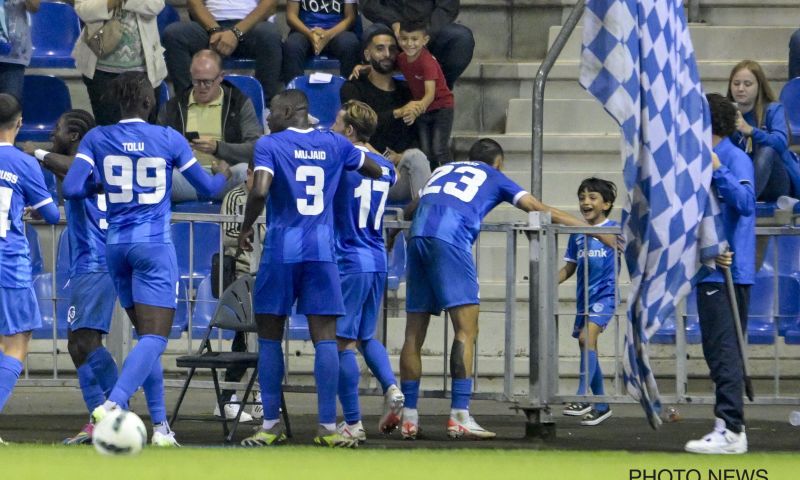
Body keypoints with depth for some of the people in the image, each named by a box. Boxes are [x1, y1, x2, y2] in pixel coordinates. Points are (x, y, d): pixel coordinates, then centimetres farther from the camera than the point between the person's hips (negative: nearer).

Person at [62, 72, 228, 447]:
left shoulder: (96, 139, 1)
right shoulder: (169, 139, -2)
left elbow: (72, 189, -8)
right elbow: (206, 187, 7)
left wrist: (99, 184, 12)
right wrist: (231, 175, 28)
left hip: (116, 244, 4)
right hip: (154, 245, -4)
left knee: (145, 334, 15)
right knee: (155, 337, -8)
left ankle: (160, 424, 12)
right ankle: (112, 404, -31)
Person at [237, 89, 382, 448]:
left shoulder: (269, 145, -3)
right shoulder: (334, 145, 9)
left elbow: (260, 190, -18)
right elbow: (377, 171, 22)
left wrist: (245, 229, -3)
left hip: (281, 252, -3)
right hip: (322, 252, 3)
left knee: (270, 337, 8)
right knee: (325, 338, 0)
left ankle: (271, 425, 8)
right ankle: (328, 427, -5)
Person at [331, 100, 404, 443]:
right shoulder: (385, 167, 9)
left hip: (348, 260, -7)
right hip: (377, 260, 7)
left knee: (343, 340, -1)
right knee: (366, 336, 21)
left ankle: (353, 423, -1)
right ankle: (391, 388, -4)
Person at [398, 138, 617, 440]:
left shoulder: (443, 170, 33)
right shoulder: (494, 178, 22)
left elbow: (410, 211, 37)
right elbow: (540, 210, 19)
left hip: (417, 236, 5)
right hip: (450, 240, -5)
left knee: (415, 333, 8)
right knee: (466, 329, -6)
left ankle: (408, 418, 8)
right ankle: (460, 417, -16)